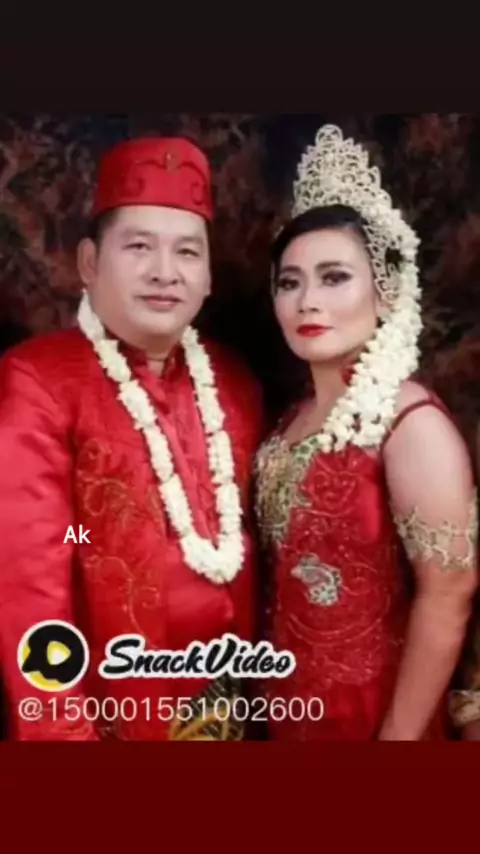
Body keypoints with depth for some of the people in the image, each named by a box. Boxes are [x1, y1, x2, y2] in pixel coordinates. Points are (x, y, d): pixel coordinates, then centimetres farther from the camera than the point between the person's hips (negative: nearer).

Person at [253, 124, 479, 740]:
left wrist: (399, 736, -17)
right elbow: (284, 566, 6)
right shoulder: (295, 415, 1)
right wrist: (271, 689, 6)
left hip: (368, 708, -6)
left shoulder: (413, 423, -20)